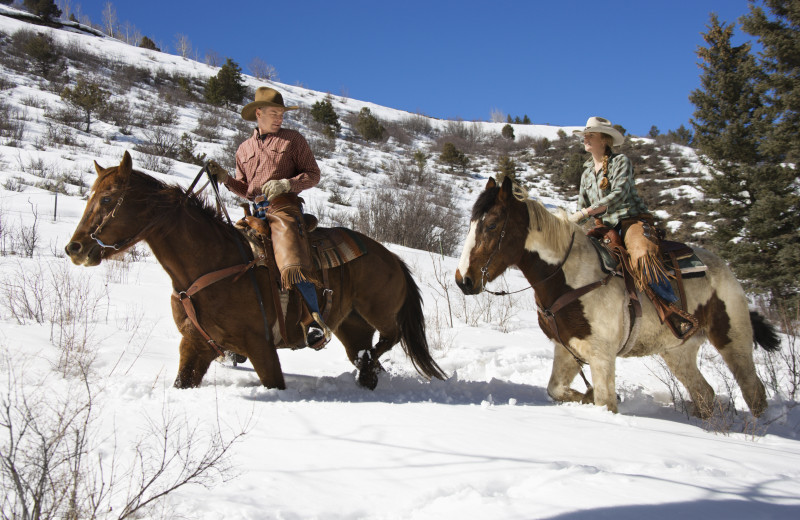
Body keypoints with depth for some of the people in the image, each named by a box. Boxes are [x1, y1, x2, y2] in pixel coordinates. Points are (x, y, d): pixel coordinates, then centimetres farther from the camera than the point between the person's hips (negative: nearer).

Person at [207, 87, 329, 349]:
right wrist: (226, 179, 4)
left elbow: (313, 174, 5)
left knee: (292, 262, -26)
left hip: (284, 207, -6)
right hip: (257, 212, 6)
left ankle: (316, 320, -27)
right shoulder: (244, 149, 21)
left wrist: (285, 184, -11)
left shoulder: (292, 139, 9)